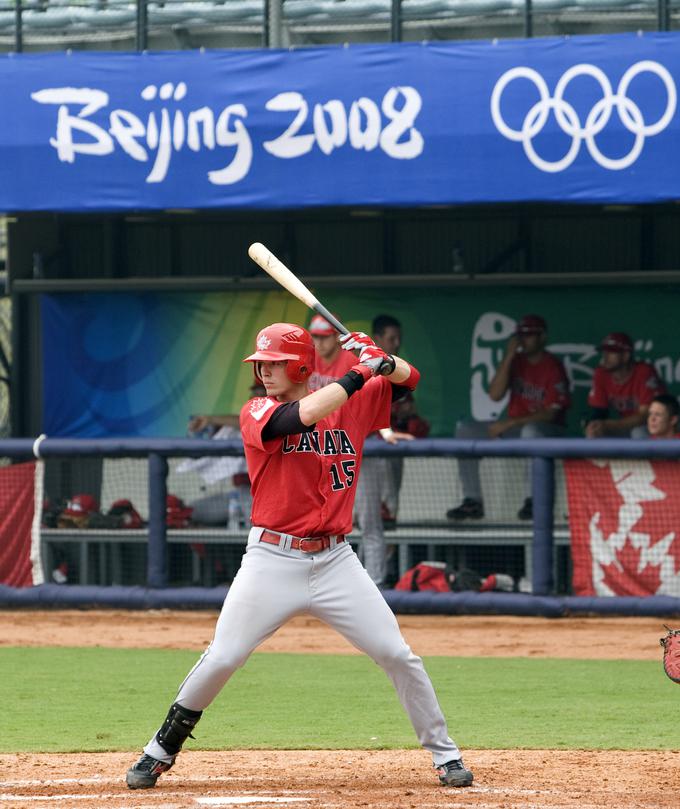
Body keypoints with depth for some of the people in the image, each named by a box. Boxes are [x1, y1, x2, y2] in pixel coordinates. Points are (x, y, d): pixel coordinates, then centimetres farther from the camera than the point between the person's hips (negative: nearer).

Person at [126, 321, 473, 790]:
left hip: (335, 560, 2)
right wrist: (358, 374, -19)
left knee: (398, 655, -1)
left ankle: (445, 755, 11)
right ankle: (160, 753, 10)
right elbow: (301, 417, -25)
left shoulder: (351, 405, 6)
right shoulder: (257, 414, -5)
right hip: (272, 558, -2)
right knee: (221, 660, -7)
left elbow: (408, 379, 14)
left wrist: (382, 359, -8)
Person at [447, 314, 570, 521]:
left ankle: (532, 501, -34)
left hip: (548, 429, -7)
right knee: (465, 430, -8)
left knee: (530, 430, -41)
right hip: (514, 428, 7)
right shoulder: (516, 362, 7)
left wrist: (509, 424, -22)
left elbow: (550, 413, -17)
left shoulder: (553, 367, -10)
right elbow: (495, 395, -4)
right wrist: (508, 358, -12)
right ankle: (472, 502, -13)